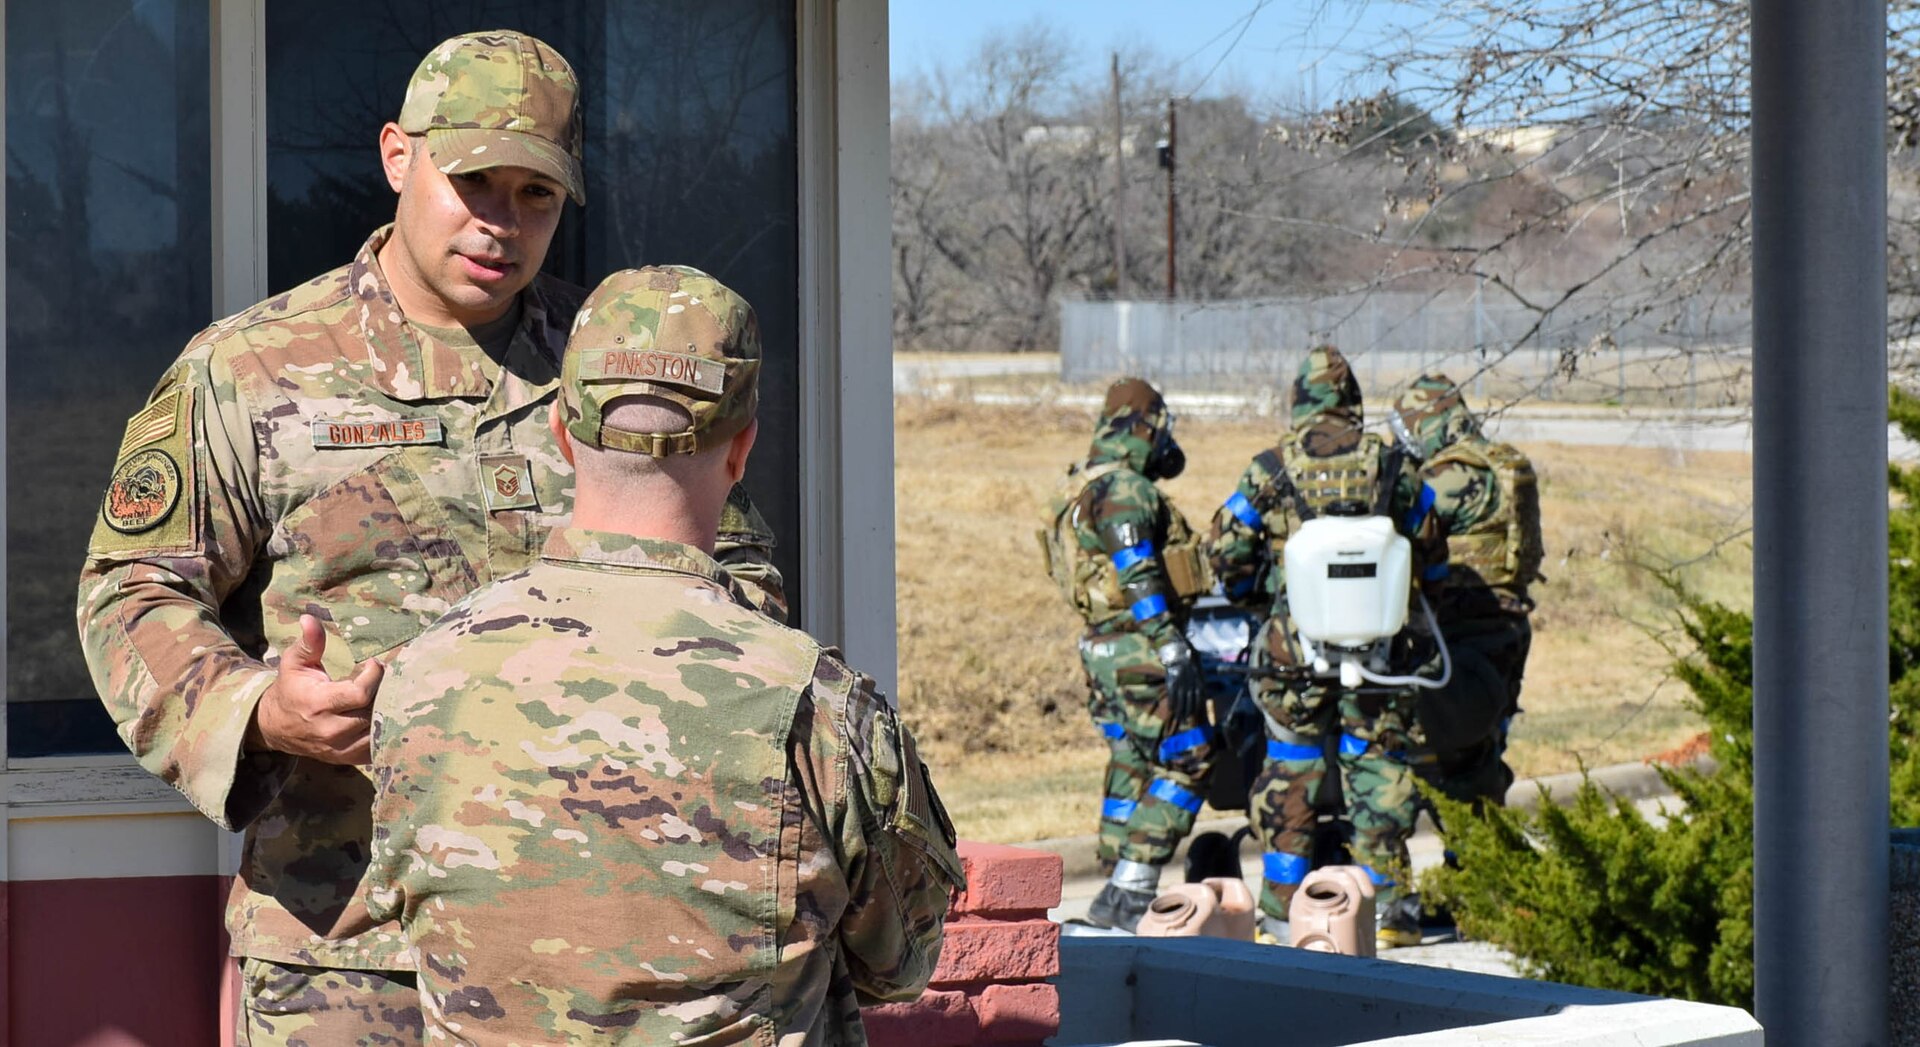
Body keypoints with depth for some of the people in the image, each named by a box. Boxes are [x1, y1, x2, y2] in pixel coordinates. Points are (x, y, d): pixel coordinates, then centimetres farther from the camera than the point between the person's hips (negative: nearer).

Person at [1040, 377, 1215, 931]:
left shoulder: (1078, 489, 17)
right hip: (1141, 648, -10)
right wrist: (1174, 651, -26)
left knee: (1131, 770, 14)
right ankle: (1128, 893, -9)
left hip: (1102, 647, 10)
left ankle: (1120, 897, 17)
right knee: (1186, 763, -4)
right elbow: (1139, 578, -23)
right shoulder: (1125, 489, -14)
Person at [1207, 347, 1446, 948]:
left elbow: (1226, 555, 0)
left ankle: (1283, 907, 11)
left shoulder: (1270, 470, -3)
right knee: (1377, 768, 9)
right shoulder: (1393, 467, 1)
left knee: (1290, 771, 10)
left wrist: (1260, 598, 19)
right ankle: (1385, 905, 7)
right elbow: (1433, 558, 9)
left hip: (1294, 647, -1)